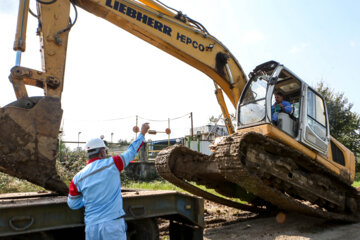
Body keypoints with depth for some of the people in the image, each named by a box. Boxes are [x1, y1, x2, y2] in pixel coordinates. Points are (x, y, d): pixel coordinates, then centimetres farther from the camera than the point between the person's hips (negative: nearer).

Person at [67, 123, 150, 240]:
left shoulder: (78, 178, 0)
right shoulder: (111, 164, -8)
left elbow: (73, 204, 10)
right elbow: (132, 151, 6)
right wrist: (142, 133, 19)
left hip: (91, 227, 3)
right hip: (113, 225, -3)